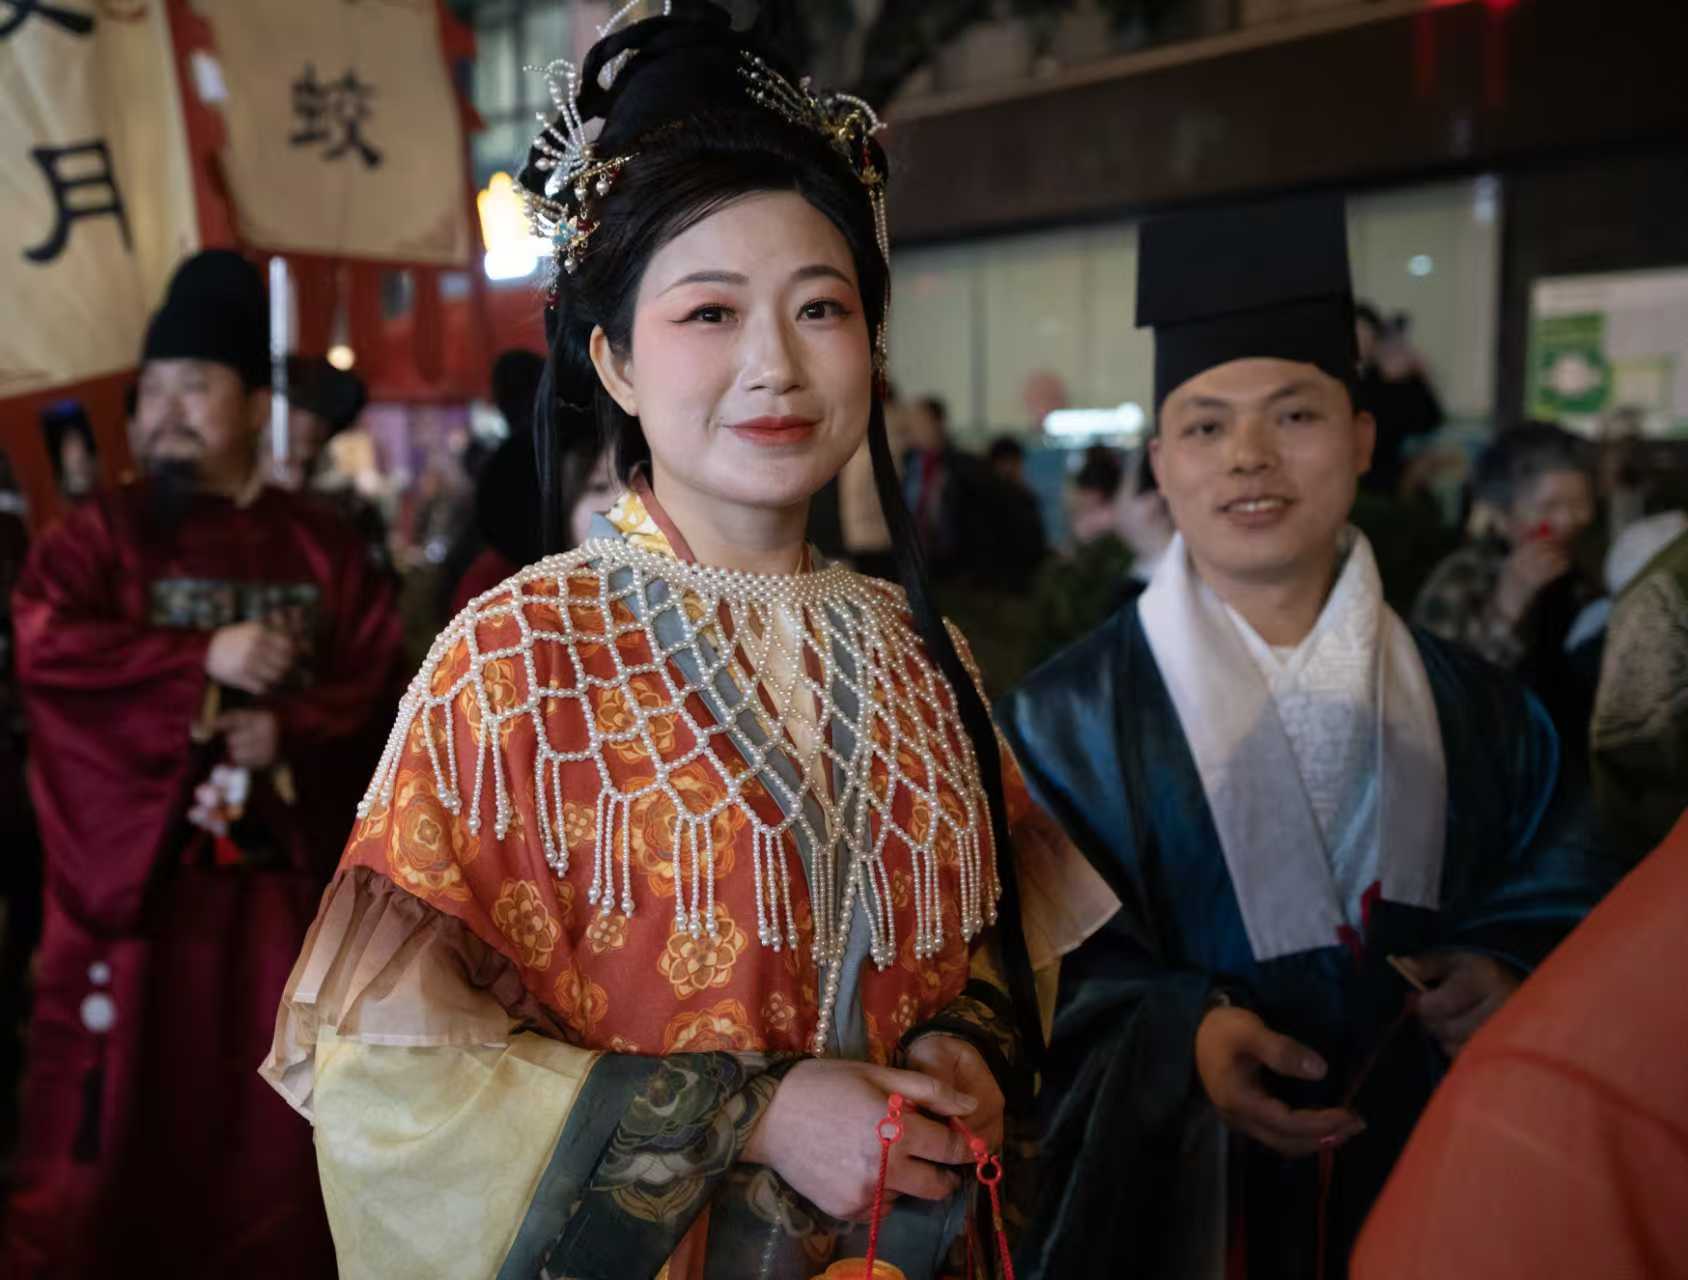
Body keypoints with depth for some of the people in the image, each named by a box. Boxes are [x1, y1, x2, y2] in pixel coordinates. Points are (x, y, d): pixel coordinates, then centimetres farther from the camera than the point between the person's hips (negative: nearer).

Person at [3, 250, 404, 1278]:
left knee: (271, 1098, 10)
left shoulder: (319, 545, 7)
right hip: (129, 858, -1)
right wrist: (203, 658, -18)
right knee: (112, 1089, 2)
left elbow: (376, 670, 2)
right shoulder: (102, 533, 3)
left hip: (274, 864, 2)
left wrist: (288, 729, -15)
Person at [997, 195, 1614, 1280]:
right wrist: (1179, 1039, -26)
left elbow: (1563, 903, 6)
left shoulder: (1476, 713, 0)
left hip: (1420, 1193, 3)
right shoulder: (1071, 721, -9)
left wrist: (1507, 976, -14)